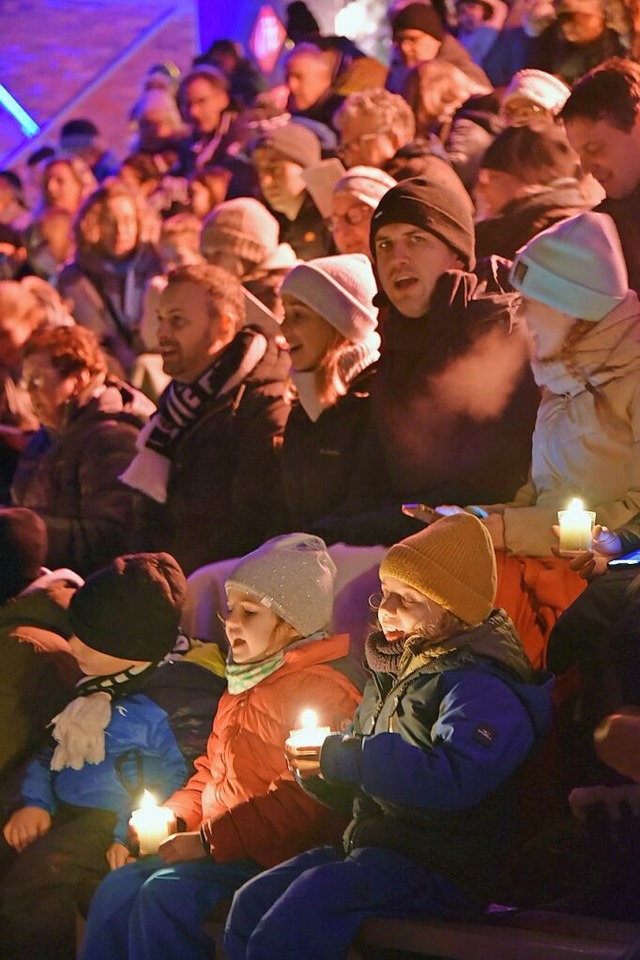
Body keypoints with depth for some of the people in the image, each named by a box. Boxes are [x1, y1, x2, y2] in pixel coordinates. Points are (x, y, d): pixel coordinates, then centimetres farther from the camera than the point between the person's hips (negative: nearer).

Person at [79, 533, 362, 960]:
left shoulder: (320, 688, -12)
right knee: (118, 888, -6)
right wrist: (172, 815, 8)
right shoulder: (244, 684, 20)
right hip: (221, 847, 9)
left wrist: (210, 840, -20)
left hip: (276, 853, -9)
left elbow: (303, 802, -21)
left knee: (168, 892, -27)